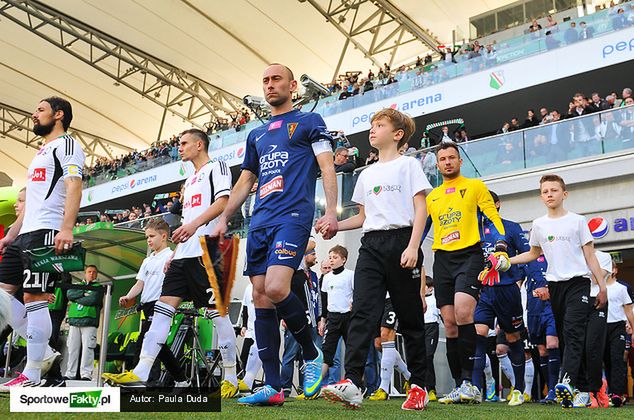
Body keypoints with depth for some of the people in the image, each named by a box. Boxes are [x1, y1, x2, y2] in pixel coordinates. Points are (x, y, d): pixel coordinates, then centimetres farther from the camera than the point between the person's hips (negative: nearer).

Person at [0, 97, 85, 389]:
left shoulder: (66, 144, -2)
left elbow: (74, 185, -17)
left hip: (46, 232, -10)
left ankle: (32, 375, -6)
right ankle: (43, 352, 9)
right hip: (25, 233, 10)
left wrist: (66, 228, -29)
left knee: (34, 298, -11)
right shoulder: (42, 153, 28)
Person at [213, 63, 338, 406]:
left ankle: (312, 356, 0)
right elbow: (245, 182, 28)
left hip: (293, 216, -6)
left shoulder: (309, 121, 9)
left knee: (276, 289, -25)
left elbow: (326, 166, -1)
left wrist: (331, 210, -14)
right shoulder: (256, 134, 26)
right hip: (259, 222, 7)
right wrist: (224, 219, 19)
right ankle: (272, 388, 4)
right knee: (261, 300, 0)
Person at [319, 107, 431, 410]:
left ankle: (418, 386, 11)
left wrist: (413, 247, -16)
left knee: (410, 317, 2)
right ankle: (352, 383, -20)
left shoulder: (408, 164, 5)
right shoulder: (366, 175, 22)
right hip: (371, 244, 5)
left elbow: (420, 209, -3)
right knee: (362, 312, -12)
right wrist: (334, 225, 8)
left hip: (401, 240, -4)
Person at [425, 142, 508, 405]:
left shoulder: (475, 186, 7)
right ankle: (459, 386, 8)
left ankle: (468, 381, -17)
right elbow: (420, 230, 22)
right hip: (442, 260, 5)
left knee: (463, 313, -24)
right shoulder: (431, 197, 19)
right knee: (449, 323, 2)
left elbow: (493, 218, 1)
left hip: (469, 255, -4)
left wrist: (501, 249, -11)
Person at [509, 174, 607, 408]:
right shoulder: (539, 225, 11)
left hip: (578, 282, -4)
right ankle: (578, 385, 9)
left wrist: (602, 286, -1)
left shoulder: (577, 221, 2)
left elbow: (590, 256, 3)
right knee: (562, 334, 3)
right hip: (554, 284, 4)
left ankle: (566, 382, -31)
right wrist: (506, 261, 13)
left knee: (573, 331, -18)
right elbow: (534, 253, 24)